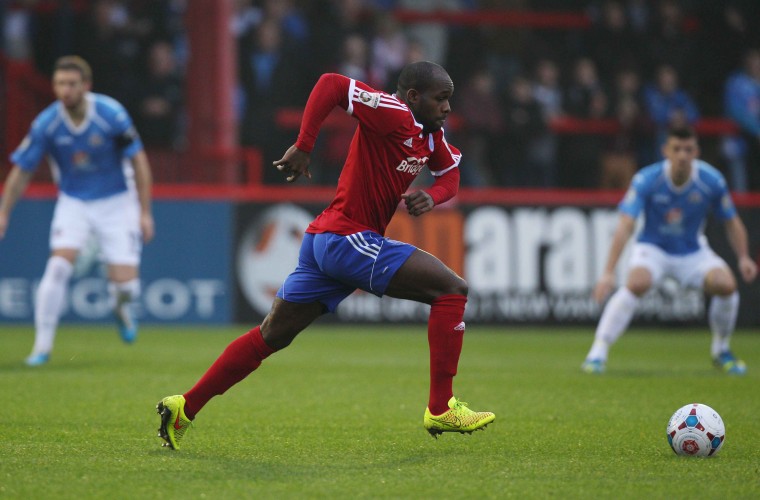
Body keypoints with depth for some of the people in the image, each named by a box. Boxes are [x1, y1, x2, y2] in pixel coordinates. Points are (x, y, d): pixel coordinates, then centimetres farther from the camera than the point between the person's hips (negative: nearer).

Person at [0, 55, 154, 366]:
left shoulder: (111, 114, -20)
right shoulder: (46, 124, -15)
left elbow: (139, 161, -10)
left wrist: (145, 212, -11)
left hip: (116, 202, -1)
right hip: (73, 203, 1)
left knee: (125, 284, -10)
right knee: (59, 266, -20)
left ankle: (121, 307, 29)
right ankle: (42, 346, -12)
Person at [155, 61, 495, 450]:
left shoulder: (430, 134, 13)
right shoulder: (394, 115, -15)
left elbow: (450, 171, 26)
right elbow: (331, 83, -22)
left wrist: (432, 196, 3)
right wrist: (302, 147, -24)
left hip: (324, 241, 10)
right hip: (348, 239, -10)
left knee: (270, 337, 15)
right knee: (452, 289, -11)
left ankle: (185, 407, 17)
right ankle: (441, 410, -10)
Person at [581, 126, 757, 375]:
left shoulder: (712, 181, -16)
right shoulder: (646, 180, -24)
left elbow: (732, 222, 0)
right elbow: (625, 226, -30)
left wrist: (744, 258, -15)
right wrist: (609, 272, -39)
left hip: (693, 252, 2)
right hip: (652, 249, -2)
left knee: (725, 284, -23)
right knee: (637, 283, -34)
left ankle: (721, 350, 4)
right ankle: (597, 353, -28)